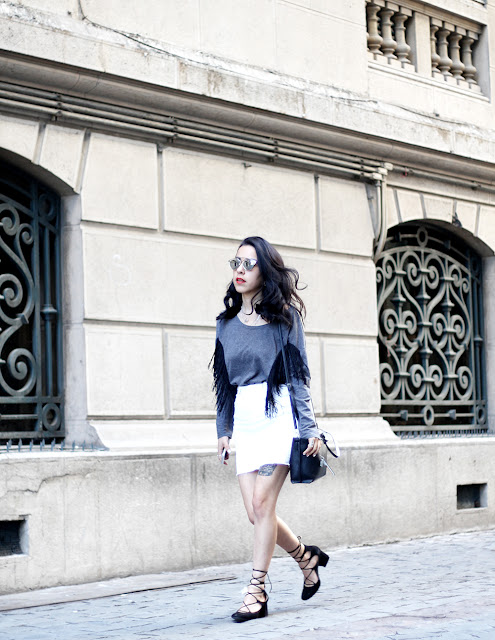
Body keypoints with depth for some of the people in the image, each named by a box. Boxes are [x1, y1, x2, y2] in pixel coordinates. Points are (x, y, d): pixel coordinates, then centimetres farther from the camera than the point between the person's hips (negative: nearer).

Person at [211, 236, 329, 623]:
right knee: (256, 512, 0)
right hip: (245, 419, 5)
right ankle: (307, 557, 24)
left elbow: (298, 374, -1)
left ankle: (257, 591, -6)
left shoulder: (285, 316, 1)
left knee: (263, 502, -12)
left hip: (278, 415, -5)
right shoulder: (227, 322, 13)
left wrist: (309, 427, -7)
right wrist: (223, 429, 13)